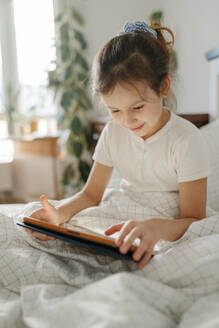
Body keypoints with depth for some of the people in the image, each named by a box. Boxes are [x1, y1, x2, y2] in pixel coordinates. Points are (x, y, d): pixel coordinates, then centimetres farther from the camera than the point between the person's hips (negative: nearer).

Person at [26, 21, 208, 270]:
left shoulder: (185, 138, -18)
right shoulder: (113, 131, -1)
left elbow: (194, 219, -20)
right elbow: (91, 194, 3)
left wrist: (157, 227, -43)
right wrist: (62, 213, -20)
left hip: (170, 229, -4)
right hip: (126, 220, 5)